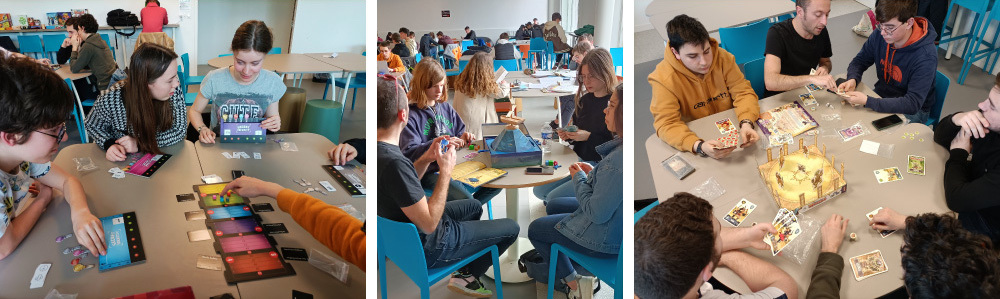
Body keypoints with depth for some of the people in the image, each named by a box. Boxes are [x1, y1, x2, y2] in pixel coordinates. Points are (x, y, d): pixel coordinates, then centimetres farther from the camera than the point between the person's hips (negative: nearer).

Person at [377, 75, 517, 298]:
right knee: (511, 228, 5)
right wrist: (446, 171, -23)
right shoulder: (394, 163, -38)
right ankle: (466, 275, 23)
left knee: (474, 206, 30)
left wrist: (426, 158, -6)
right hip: (425, 246, -9)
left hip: (403, 231, 9)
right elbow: (429, 224, -30)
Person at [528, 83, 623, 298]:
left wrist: (579, 178, -14)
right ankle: (551, 262, 40)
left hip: (606, 240, -9)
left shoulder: (617, 160, -37)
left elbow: (597, 214, -29)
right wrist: (593, 174, -1)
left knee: (535, 230, 13)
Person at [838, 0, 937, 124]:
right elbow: (859, 61, 5)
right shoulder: (880, 35, -10)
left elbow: (913, 104, -31)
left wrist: (868, 101, -39)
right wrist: (852, 80, -20)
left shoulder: (926, 56, -28)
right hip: (882, 95, 6)